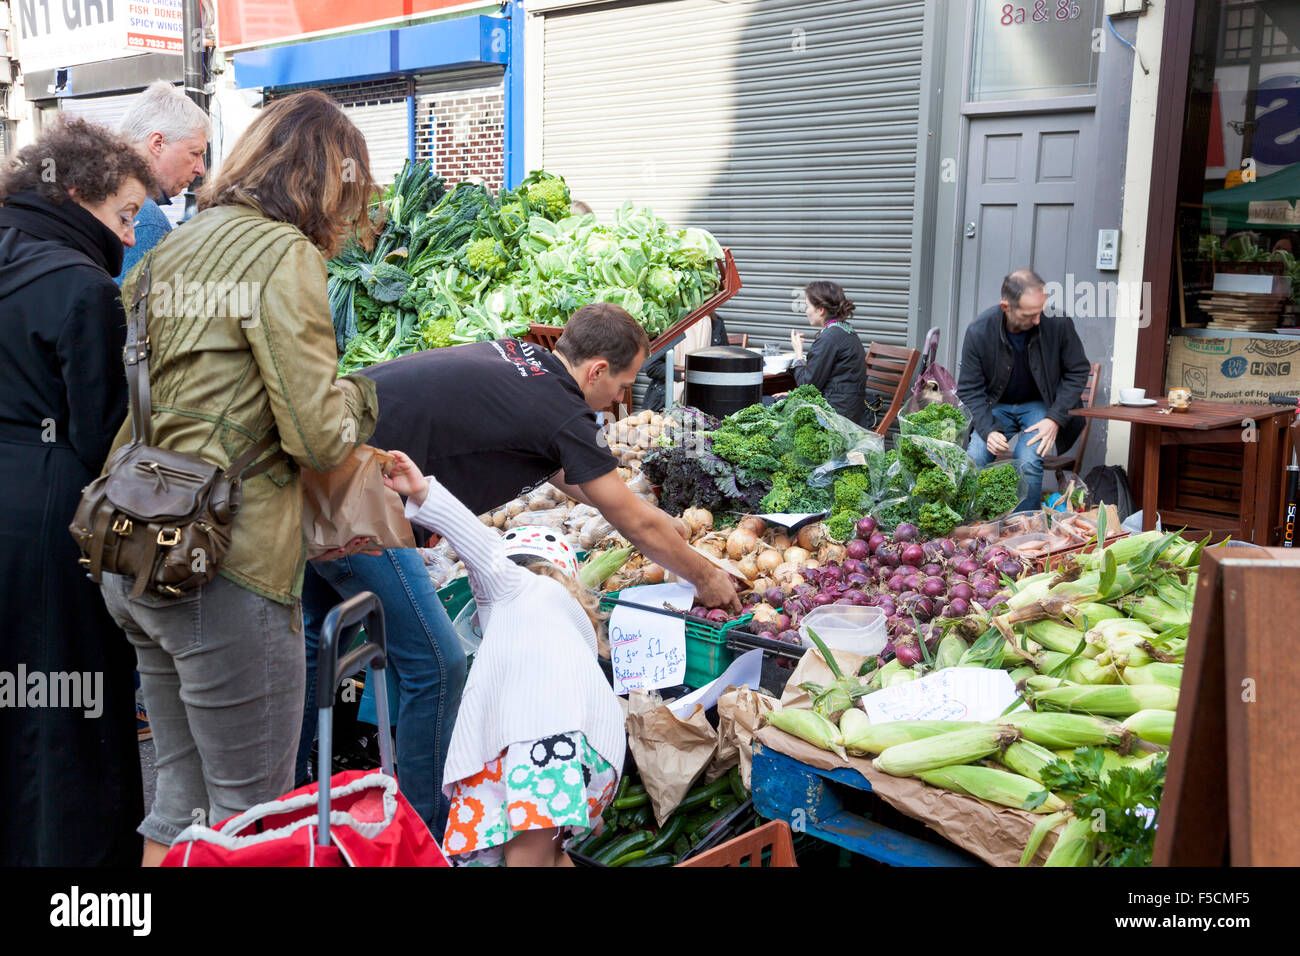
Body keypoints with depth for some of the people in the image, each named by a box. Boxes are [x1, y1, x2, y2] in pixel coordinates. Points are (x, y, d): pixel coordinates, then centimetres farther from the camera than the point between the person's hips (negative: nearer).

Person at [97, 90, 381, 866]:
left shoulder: (174, 246, 13)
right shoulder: (286, 255, -11)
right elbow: (319, 434, -17)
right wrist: (360, 396, 6)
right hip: (227, 569, -8)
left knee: (183, 794, 21)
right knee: (254, 813, 6)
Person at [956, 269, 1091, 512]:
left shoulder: (1058, 322, -18)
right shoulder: (979, 332, -18)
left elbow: (1078, 371, -4)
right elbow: (969, 389, -8)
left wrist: (1055, 419, -14)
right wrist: (988, 430, -23)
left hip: (1041, 405, -1)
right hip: (996, 406, 1)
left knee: (1027, 461, -27)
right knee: (974, 458, -23)